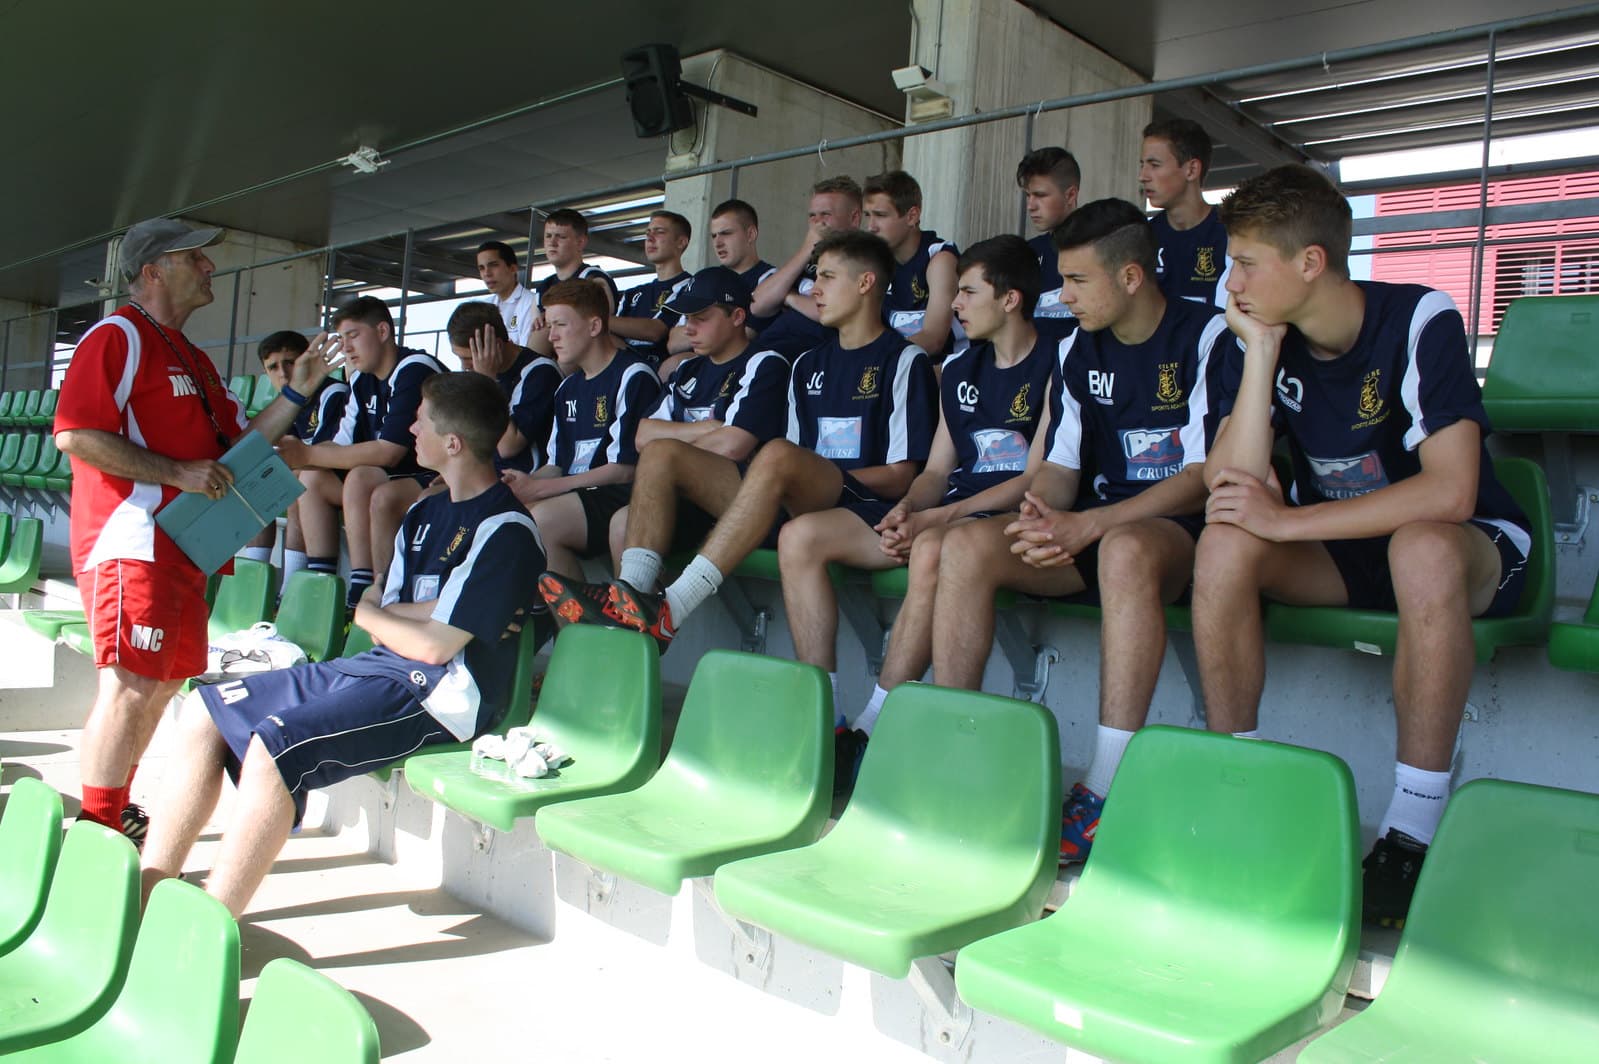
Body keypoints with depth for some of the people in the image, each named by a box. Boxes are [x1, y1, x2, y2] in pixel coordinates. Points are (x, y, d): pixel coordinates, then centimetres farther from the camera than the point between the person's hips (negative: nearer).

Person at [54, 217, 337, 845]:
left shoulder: (193, 359, 23)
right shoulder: (118, 337, -6)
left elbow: (239, 442, 22)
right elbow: (75, 434, -18)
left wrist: (297, 392, 11)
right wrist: (179, 474, -19)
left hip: (182, 547, 10)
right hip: (132, 543, -10)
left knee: (164, 683, 13)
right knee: (131, 687, -11)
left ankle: (115, 812, 25)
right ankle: (96, 836, -3)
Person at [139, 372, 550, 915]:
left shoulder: (504, 529, -14)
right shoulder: (425, 513, 16)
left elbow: (433, 645, -16)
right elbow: (383, 622, 11)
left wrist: (368, 611, 3)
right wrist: (432, 610, -10)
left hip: (438, 695, -10)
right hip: (378, 667, 10)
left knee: (274, 744, -28)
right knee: (204, 712, 4)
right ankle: (147, 894, 3)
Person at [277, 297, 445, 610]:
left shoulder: (416, 371, -17)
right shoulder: (362, 380, 10)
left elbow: (387, 452, -24)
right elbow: (342, 445, 9)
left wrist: (309, 455, -20)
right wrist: (293, 455, -11)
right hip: (398, 477, 9)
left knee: (361, 479, -30)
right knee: (312, 479, 1)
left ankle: (363, 595, -26)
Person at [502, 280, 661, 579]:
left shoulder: (633, 376, -6)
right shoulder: (568, 388, 21)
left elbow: (625, 470, -13)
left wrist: (538, 488, -13)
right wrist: (518, 486, -2)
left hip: (621, 498, -8)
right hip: (572, 498, 8)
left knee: (541, 520, -31)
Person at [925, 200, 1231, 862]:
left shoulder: (1209, 337, -7)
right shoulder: (1079, 349, 12)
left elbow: (1206, 474, -14)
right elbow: (1060, 466, 10)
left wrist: (1088, 524, -25)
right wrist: (1040, 515, -15)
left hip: (1185, 528, -6)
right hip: (1098, 527, 6)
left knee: (1126, 549, -41)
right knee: (966, 545, -19)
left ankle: (1104, 790, -38)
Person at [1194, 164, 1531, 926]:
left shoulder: (1418, 320, -19)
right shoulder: (1265, 342, -5)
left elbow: (1450, 492, -30)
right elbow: (1229, 487, -18)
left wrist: (1288, 521, -30)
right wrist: (1261, 351, -21)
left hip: (1470, 551, -4)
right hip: (1340, 554, 4)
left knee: (1420, 550, -39)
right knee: (1224, 545, -25)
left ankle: (1412, 833, -29)